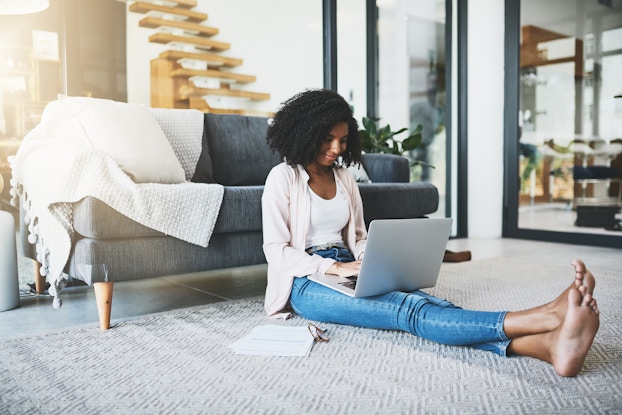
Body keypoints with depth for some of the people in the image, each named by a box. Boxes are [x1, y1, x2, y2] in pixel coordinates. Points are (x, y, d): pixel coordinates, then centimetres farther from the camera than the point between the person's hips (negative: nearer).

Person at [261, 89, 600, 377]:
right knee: (408, 310, -31)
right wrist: (334, 267, -19)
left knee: (420, 300, -27)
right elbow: (276, 249, -9)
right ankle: (547, 318, -52)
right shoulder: (283, 178, -3)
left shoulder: (343, 177, 15)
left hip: (347, 270, 6)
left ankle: (547, 345, -49)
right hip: (308, 282, -5)